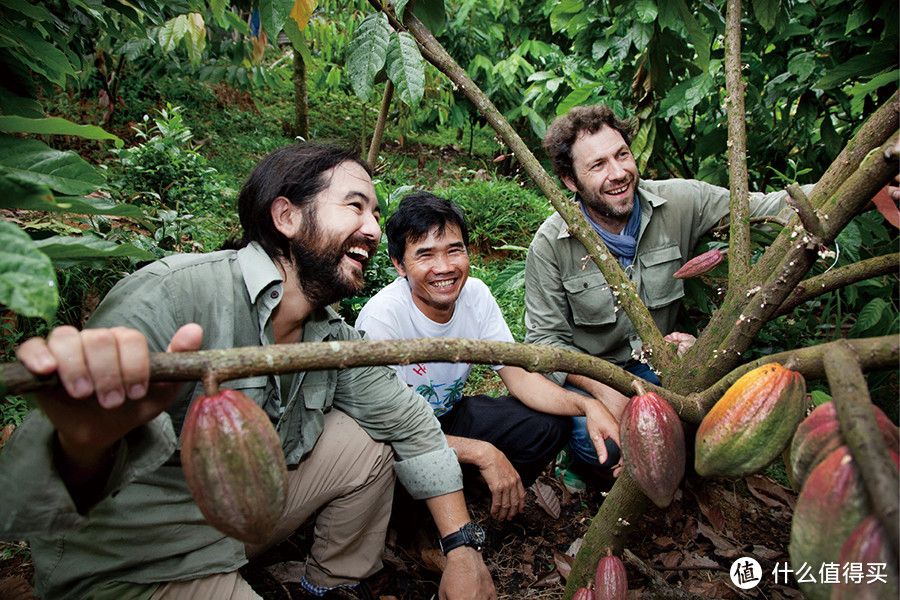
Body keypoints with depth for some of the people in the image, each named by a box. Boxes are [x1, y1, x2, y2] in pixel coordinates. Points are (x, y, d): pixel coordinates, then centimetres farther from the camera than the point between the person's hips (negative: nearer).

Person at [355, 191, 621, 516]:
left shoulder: (475, 294, -13)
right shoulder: (383, 317, -29)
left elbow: (519, 376, -11)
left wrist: (587, 405, -28)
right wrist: (483, 453, -34)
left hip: (447, 415, 5)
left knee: (549, 425, -14)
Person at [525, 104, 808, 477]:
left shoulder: (679, 202, -11)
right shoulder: (550, 244, -16)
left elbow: (769, 209, -6)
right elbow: (545, 339, -14)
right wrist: (601, 388, -28)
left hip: (657, 363, 3)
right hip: (586, 371, -3)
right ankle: (583, 465, 9)